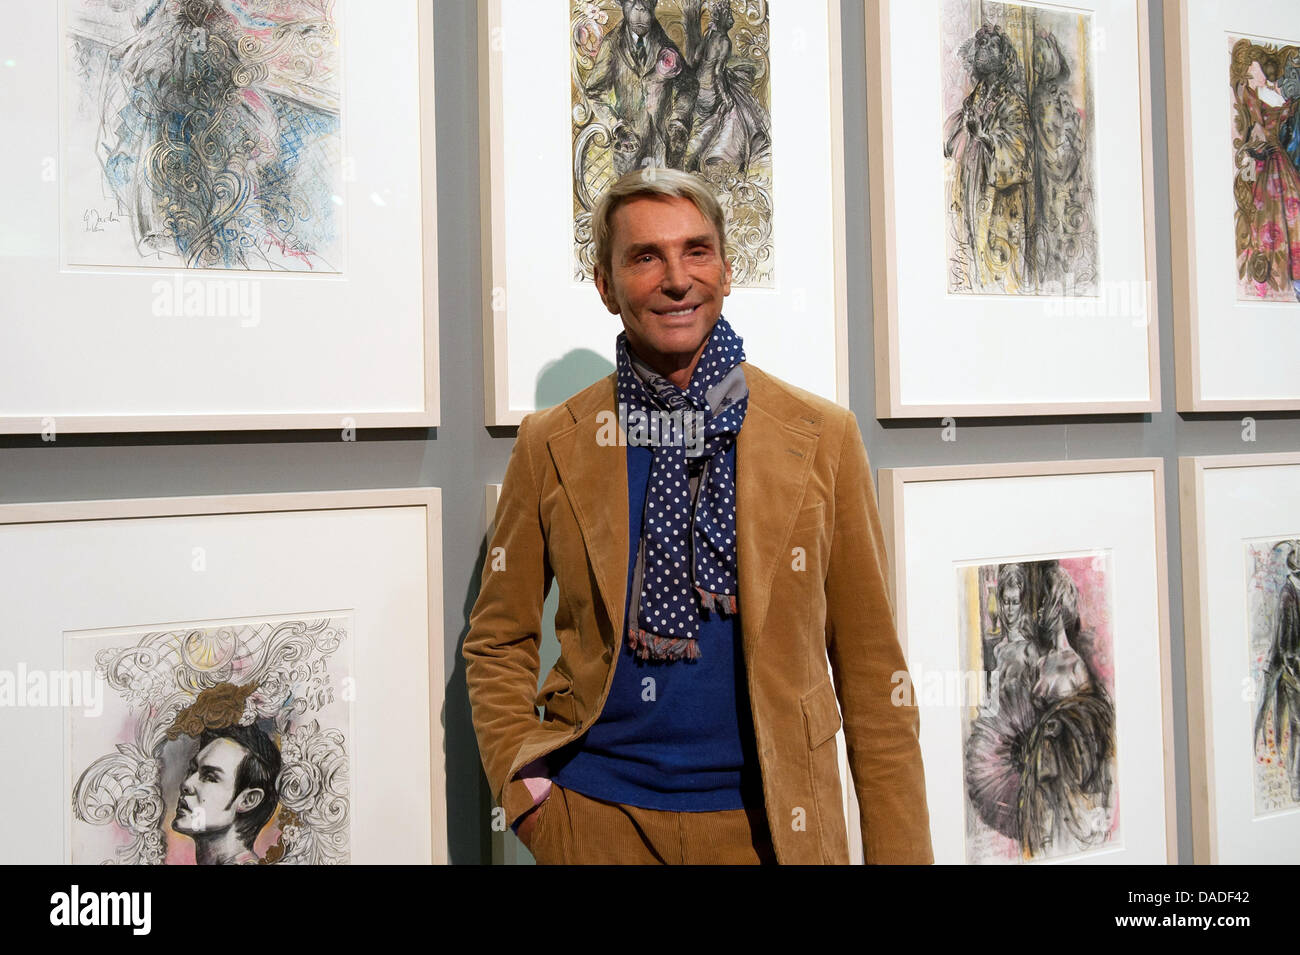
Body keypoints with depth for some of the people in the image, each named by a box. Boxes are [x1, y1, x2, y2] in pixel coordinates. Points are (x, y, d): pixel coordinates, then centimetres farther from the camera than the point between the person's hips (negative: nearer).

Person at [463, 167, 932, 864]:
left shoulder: (823, 436, -3)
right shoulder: (549, 444, -1)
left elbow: (870, 663, -2)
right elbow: (497, 643, 7)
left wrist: (901, 850, -5)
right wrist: (523, 788, -6)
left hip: (771, 823, 0)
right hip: (598, 815, 1)